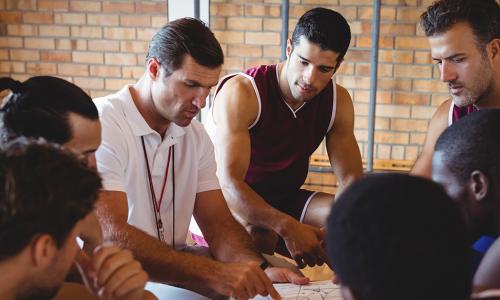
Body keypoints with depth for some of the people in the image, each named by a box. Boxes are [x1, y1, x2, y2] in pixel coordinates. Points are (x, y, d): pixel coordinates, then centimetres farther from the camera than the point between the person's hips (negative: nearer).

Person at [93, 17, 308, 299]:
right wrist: (214, 273, -34)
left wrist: (260, 270, -18)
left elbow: (218, 222, 2)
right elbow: (109, 235, -27)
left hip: (172, 264, 7)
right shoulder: (101, 124, -18)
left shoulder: (196, 136, 7)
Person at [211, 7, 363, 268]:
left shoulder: (338, 102, -5)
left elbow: (350, 179, -7)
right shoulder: (241, 92, -24)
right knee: (258, 233, -38)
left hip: (286, 201, 5)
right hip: (235, 202, -5)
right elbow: (228, 182, -33)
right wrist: (288, 227, -48)